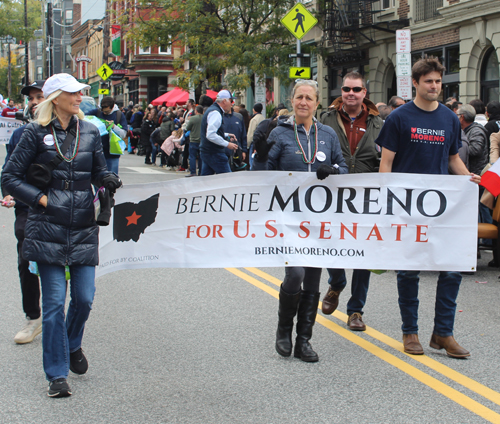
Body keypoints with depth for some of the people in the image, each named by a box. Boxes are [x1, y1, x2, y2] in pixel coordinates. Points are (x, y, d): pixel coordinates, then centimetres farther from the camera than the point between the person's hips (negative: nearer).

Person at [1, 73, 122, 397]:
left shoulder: (89, 132, 9)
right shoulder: (37, 133, -1)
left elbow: (98, 171, 18)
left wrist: (108, 179, -5)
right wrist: (41, 199, -9)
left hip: (84, 227, 3)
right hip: (48, 228, -3)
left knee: (85, 297, 2)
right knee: (54, 301, -4)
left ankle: (73, 346, 33)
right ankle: (57, 374, 4)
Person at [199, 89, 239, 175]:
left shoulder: (211, 110, 17)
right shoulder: (215, 113, -16)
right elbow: (210, 135, -26)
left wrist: (226, 135, 17)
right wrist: (227, 144, -21)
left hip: (205, 152, 10)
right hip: (215, 154, -10)